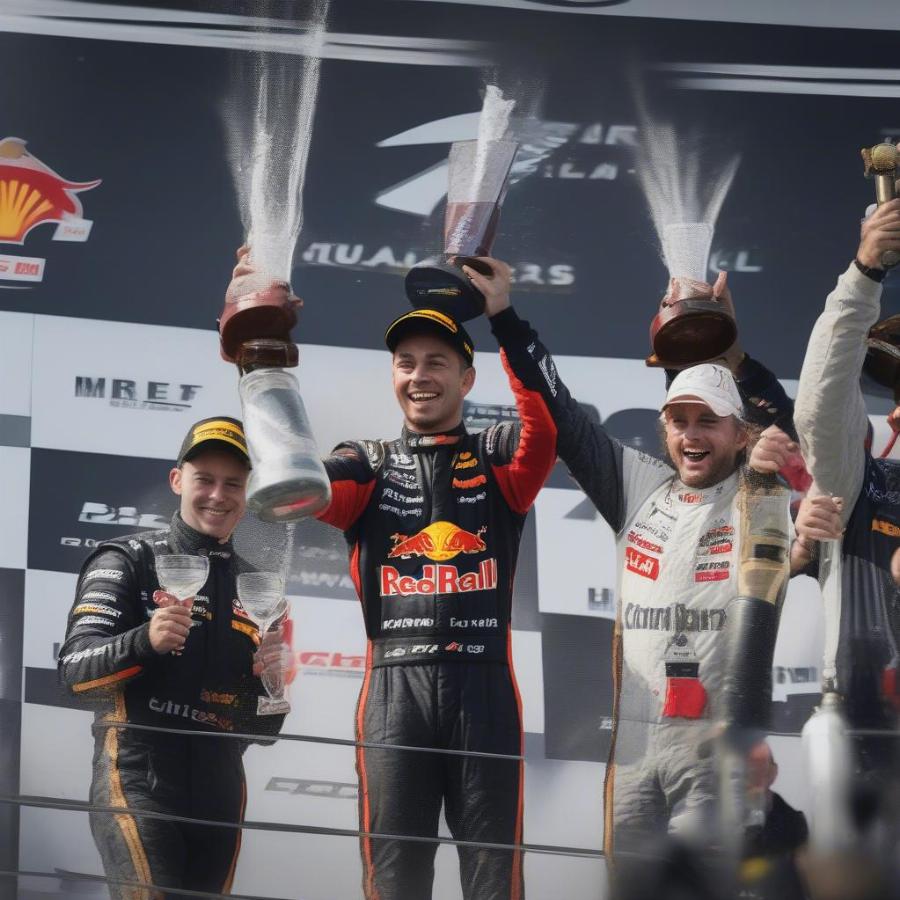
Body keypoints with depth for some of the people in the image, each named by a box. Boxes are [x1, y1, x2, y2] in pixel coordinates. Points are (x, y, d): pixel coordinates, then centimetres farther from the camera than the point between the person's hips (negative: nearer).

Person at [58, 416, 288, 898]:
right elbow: (75, 672, -12)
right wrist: (145, 642, -30)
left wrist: (273, 682, -6)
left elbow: (262, 727, 16)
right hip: (138, 782, -6)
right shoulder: (128, 562, -1)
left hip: (220, 791, 6)